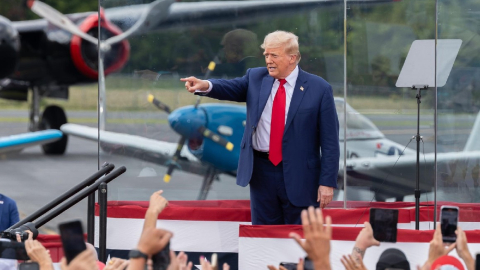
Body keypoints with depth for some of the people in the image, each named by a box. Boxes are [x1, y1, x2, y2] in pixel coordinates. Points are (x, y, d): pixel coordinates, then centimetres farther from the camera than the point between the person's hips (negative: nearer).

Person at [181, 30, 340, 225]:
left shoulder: (318, 88, -5)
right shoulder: (256, 78, 7)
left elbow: (330, 141, -5)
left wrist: (327, 182, -10)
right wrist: (205, 85, -30)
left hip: (299, 177, -3)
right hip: (261, 172, 3)